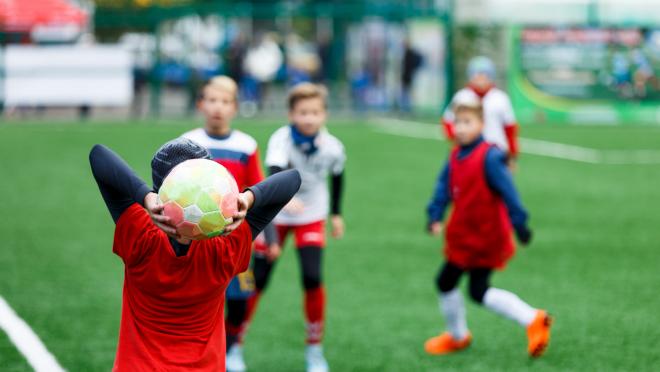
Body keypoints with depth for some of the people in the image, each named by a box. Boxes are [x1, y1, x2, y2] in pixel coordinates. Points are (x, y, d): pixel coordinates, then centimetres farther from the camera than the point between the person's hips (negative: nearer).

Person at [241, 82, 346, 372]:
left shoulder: (332, 148, -17)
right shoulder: (281, 139, -27)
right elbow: (275, 171, -46)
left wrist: (336, 213, 15)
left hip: (311, 217, 1)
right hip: (275, 215, -1)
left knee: (312, 278, -14)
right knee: (257, 280, -2)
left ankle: (314, 348, 4)